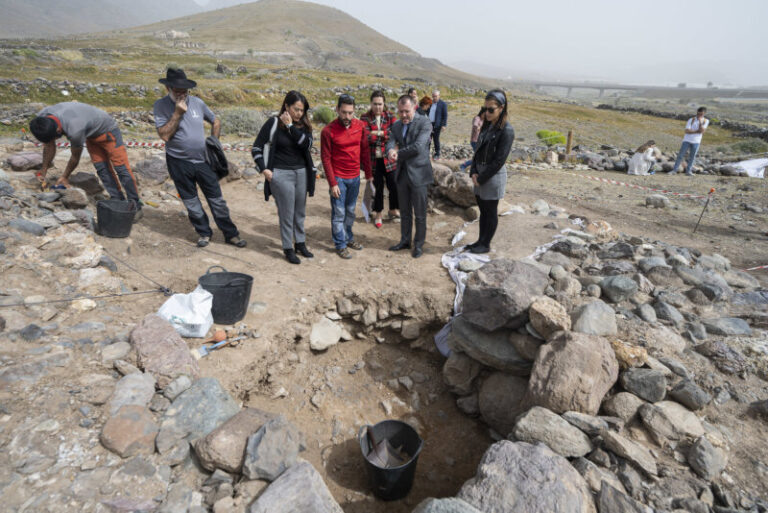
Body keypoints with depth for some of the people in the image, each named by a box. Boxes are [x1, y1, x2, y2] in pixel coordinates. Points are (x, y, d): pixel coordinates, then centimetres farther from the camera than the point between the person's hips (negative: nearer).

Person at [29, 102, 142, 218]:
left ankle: (136, 207, -12)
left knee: (121, 168, -13)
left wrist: (65, 177, -8)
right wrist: (44, 171, 3)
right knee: (102, 169, 1)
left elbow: (75, 157, -23)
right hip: (91, 134, 8)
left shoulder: (75, 130, -41)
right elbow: (49, 146, -2)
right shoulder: (41, 117, -19)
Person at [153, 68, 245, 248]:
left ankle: (231, 234, 13)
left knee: (217, 200, 4)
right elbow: (164, 135, -16)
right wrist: (177, 113, -19)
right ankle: (204, 233, 26)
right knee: (191, 202, 10)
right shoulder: (161, 106, -6)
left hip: (203, 160, 1)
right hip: (179, 162, -1)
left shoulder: (197, 103, 0)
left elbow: (216, 122, 15)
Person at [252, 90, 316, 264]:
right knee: (286, 214, -1)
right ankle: (288, 248, 12)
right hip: (281, 174, -4)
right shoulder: (274, 123, -5)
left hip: (302, 173, 4)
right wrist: (264, 169, -10)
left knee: (300, 212, 13)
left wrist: (291, 126, -17)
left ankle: (300, 243, 28)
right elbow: (256, 148, -2)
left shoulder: (303, 125, 6)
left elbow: (307, 144, -14)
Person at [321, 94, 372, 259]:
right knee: (338, 213, 3)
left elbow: (365, 151, 8)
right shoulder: (328, 130, -11)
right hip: (338, 178, -4)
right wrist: (332, 183, -13)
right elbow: (326, 158, -10)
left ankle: (348, 237, 33)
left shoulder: (360, 126, 1)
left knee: (350, 211, 16)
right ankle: (340, 245, 15)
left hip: (355, 177, 4)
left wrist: (368, 174, 8)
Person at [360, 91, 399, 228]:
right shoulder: (365, 118, -1)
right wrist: (387, 134, -11)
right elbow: (366, 137, -15)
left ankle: (393, 210, 30)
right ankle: (378, 214, 27)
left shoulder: (390, 116, 3)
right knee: (378, 186, 7)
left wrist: (380, 133, -16)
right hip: (373, 159, -1)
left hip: (388, 158, 1)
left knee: (394, 185, 3)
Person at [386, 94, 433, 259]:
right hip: (402, 173, 6)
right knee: (404, 212, 17)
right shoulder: (396, 125, 9)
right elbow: (390, 143, -2)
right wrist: (390, 151, -26)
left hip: (418, 173, -5)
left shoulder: (424, 123, -10)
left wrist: (398, 154, -13)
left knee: (419, 214, 5)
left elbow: (418, 147, -22)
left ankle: (418, 244, 19)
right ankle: (405, 240, 32)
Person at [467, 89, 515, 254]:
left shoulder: (506, 130, -15)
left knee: (491, 212, 6)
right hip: (480, 174, 7)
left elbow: (499, 161, -18)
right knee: (483, 210, 16)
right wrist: (473, 172, -3)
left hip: (494, 176, -7)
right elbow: (478, 150, 10)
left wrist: (481, 178, -14)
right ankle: (480, 240, 29)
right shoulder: (487, 125, 8)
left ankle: (486, 245, 19)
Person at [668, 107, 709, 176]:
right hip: (687, 140, -2)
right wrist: (697, 131, -16)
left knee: (692, 157, 5)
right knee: (680, 155, -4)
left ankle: (688, 171, 10)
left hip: (696, 142, 2)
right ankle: (674, 170, -3)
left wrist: (700, 122, -17)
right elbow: (687, 131, -12)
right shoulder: (691, 120, -5)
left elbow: (702, 131, -13)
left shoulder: (706, 121, 0)